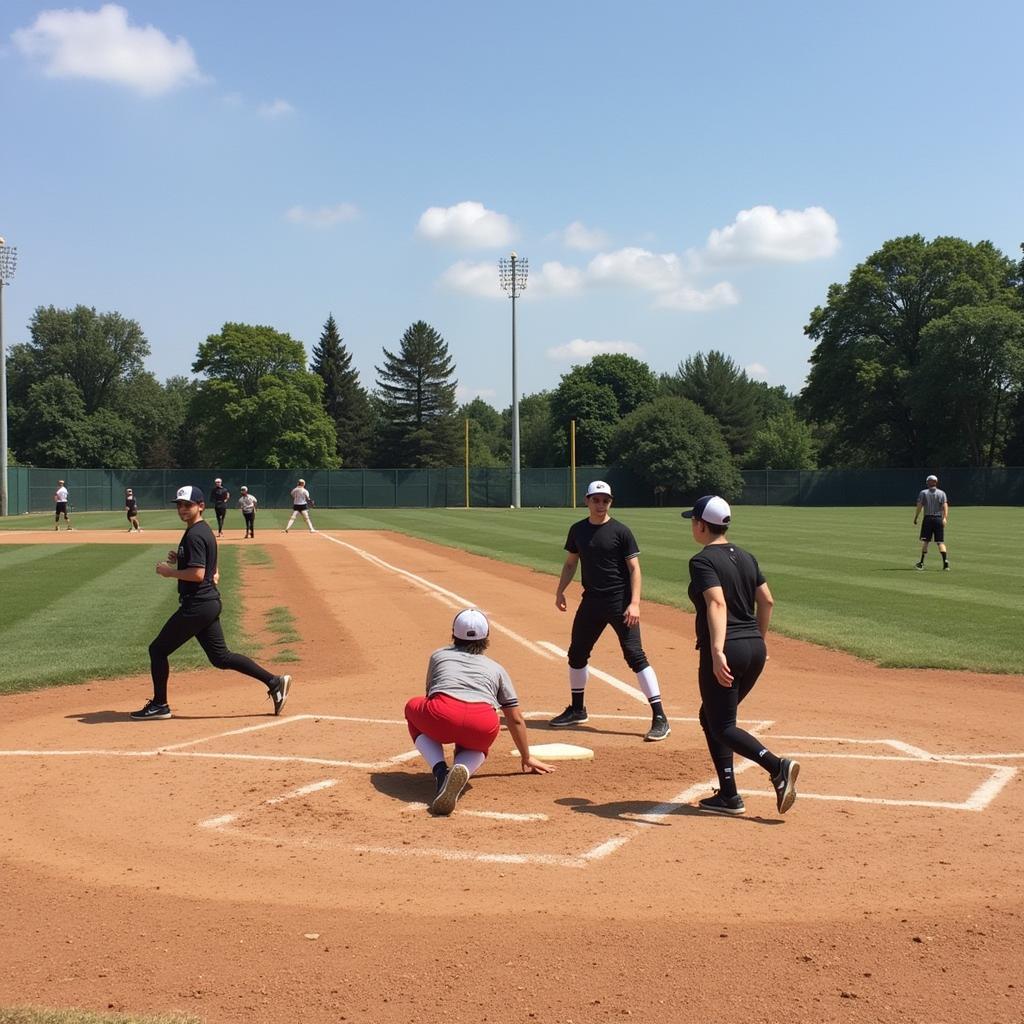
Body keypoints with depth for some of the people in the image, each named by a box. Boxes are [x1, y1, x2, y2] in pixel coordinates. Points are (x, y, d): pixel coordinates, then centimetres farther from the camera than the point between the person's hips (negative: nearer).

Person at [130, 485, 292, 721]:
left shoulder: (194, 535, -16)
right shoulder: (205, 530, 15)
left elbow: (197, 574, -25)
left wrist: (169, 572, -13)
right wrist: (179, 560, 13)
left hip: (197, 605, -10)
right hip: (209, 602, 10)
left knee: (158, 649, 3)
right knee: (221, 657, 12)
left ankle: (159, 705, 12)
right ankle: (274, 682, 7)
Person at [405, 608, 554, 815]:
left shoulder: (439, 655, 33)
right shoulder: (496, 668, 32)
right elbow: (516, 719, 33)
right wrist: (527, 758, 45)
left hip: (442, 716, -1)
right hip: (484, 727, 1)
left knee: (413, 708, 33)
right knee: (477, 745, 37)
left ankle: (439, 769, 7)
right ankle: (463, 768, -3)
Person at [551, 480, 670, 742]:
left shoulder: (620, 531, -8)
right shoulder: (578, 530, 7)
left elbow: (634, 568, -10)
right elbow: (571, 563, 18)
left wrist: (634, 603, -19)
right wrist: (560, 591, 5)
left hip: (620, 602, -6)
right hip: (591, 601, 6)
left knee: (635, 656, -11)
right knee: (577, 653, 14)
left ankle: (659, 718, -9)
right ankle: (577, 710, 33)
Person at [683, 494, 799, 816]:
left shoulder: (702, 561, -11)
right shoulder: (746, 557, 12)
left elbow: (717, 603, -25)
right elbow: (767, 601, 13)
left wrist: (717, 651, -33)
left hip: (725, 652, -8)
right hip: (755, 650, 8)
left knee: (723, 727, 2)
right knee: (710, 716, 20)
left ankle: (778, 767, -19)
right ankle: (728, 795, 18)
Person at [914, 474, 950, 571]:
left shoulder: (923, 493, 3)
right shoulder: (942, 493, 7)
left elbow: (919, 507, -5)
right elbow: (945, 506, -8)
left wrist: (915, 518, 1)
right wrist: (945, 518, -18)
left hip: (928, 519, -1)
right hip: (939, 519, 1)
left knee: (925, 541, 5)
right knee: (940, 542, 2)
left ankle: (921, 562, 1)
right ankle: (945, 561, -13)